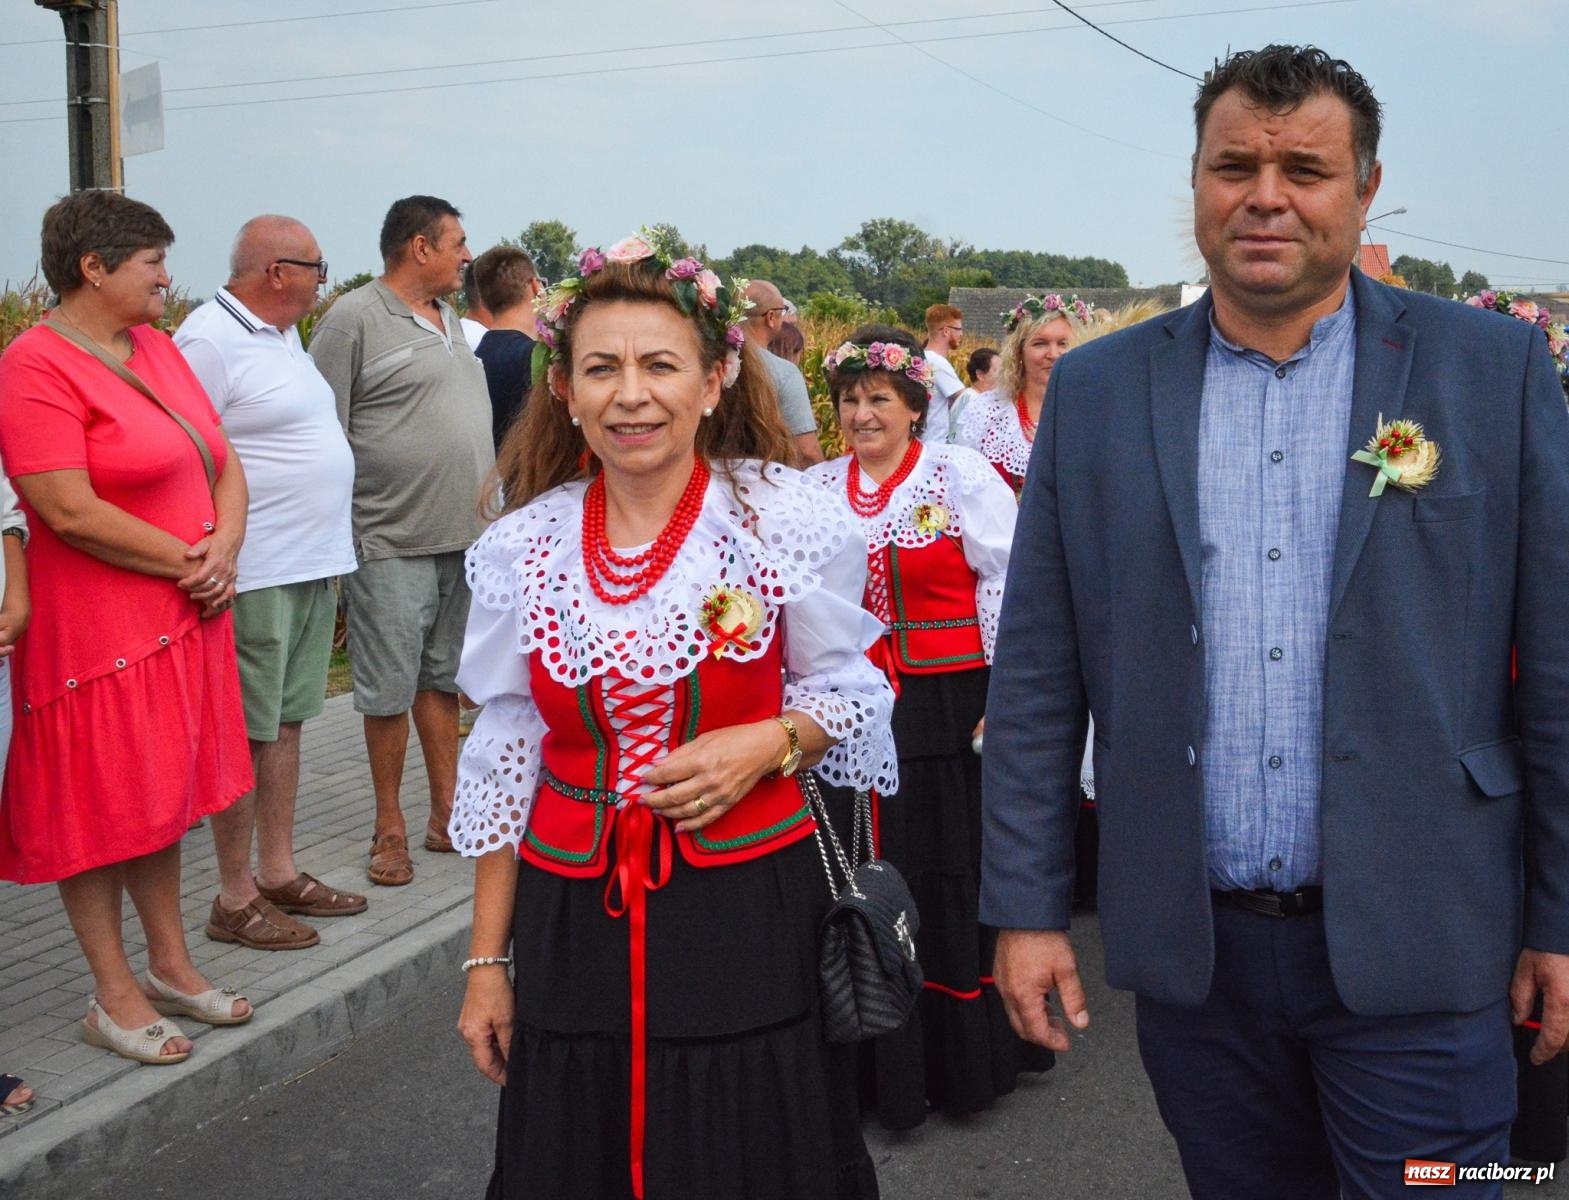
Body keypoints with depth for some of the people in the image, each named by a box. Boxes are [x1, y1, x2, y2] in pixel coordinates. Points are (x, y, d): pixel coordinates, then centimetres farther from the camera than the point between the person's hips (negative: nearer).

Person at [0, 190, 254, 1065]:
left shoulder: (157, 347, 11)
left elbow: (223, 460, 12)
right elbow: (70, 511, -22)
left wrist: (226, 547, -6)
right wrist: (189, 560, -14)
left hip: (185, 618, 8)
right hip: (96, 625, -8)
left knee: (163, 796, 16)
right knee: (99, 808, 4)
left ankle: (171, 965, 29)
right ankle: (114, 996, 16)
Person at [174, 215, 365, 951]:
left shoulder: (282, 337, 16)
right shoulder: (210, 340, -13)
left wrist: (329, 557, 22)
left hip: (312, 564, 9)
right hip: (255, 574, -9)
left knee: (287, 723, 14)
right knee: (247, 735, -1)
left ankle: (278, 873, 25)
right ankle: (235, 898, 9)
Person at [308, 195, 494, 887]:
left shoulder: (451, 320, 16)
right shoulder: (354, 318, -8)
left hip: (467, 536, 7)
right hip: (393, 542, -7)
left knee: (443, 678, 14)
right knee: (390, 690, 2)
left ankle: (447, 814, 23)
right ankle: (389, 827, 15)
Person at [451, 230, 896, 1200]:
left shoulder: (787, 518, -8)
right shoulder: (521, 547, 0)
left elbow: (851, 694, 4)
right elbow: (503, 762, 7)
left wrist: (767, 744, -17)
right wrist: (488, 961, 8)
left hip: (750, 910, -2)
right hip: (576, 926, 2)